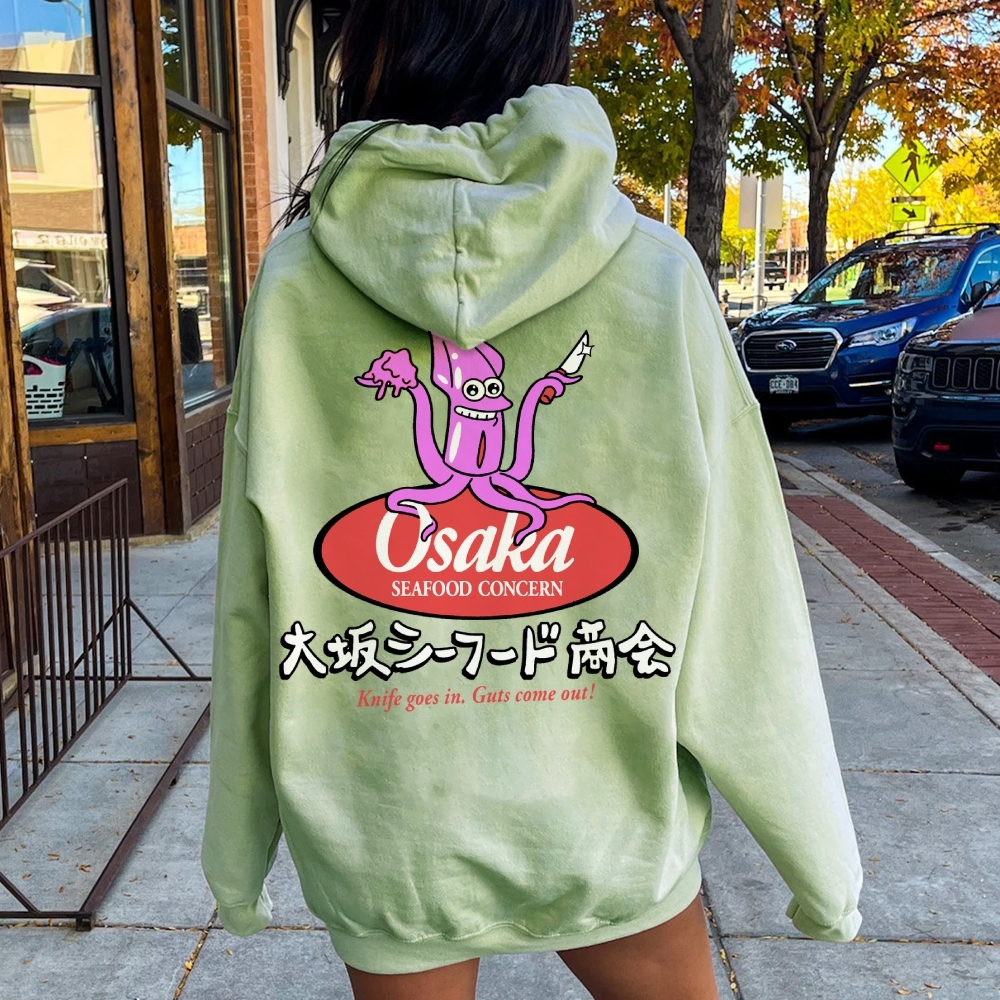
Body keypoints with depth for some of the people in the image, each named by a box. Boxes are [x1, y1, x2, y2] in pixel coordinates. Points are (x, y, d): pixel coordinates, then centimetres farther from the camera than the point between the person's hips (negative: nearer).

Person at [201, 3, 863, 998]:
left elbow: (249, 598, -5)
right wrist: (821, 852, 3)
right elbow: (736, 599, -9)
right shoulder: (654, 274, -10)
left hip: (383, 837, 1)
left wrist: (237, 845, 8)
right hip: (607, 817, 0)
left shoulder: (298, 279, -10)